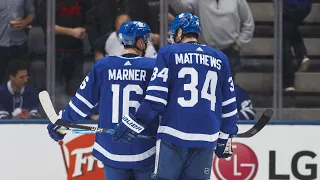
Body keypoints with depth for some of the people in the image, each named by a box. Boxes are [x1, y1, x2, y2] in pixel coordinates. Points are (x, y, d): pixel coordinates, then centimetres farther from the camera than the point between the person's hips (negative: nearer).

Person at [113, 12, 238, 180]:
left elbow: (156, 96, -6)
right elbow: (229, 102, 15)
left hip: (173, 135, -3)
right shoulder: (220, 59, 14)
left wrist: (136, 122, 0)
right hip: (206, 139, 3)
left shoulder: (168, 53, 3)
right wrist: (225, 137, 24)